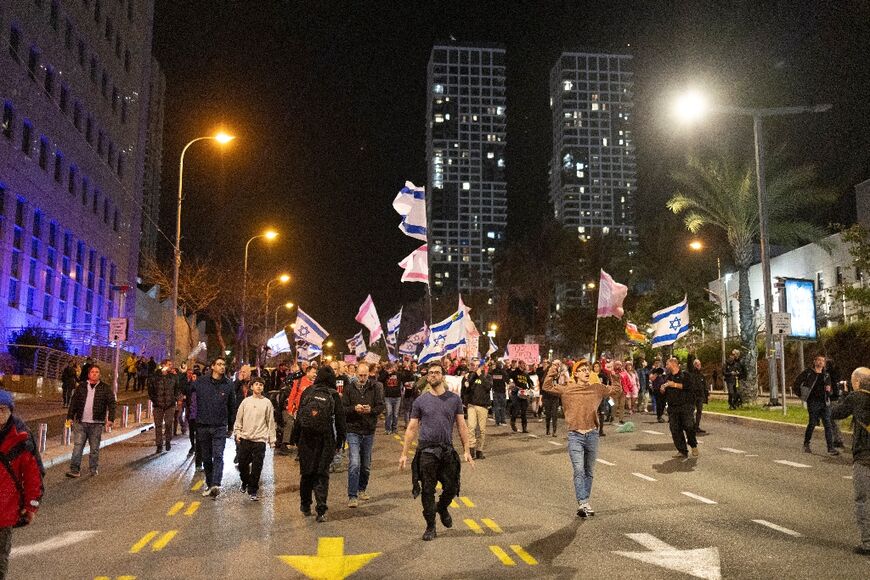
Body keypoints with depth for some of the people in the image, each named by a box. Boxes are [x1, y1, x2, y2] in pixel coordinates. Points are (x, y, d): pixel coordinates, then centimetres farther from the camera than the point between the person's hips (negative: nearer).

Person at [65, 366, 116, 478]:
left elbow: (111, 403, 0)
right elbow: (74, 402, 12)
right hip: (81, 422, 1)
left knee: (94, 448, 6)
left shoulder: (105, 388, 4)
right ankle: (75, 470, 0)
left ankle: (94, 469, 17)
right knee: (78, 446, -3)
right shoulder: (81, 387, 9)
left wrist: (110, 419, -9)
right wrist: (70, 417, 6)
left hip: (96, 423, -1)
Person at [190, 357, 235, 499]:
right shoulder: (201, 381, -1)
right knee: (206, 458, 10)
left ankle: (216, 485, -23)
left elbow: (232, 406, 10)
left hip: (220, 427, -1)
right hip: (203, 426, 1)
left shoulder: (228, 384, 1)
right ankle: (209, 484, 22)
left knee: (218, 456, -14)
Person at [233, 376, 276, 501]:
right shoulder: (246, 401, 5)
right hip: (245, 438, 2)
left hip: (260, 439, -2)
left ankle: (252, 490, 10)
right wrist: (237, 432, 0)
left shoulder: (267, 403, 1)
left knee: (257, 467, -1)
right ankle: (245, 482, 36)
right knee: (242, 463, 9)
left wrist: (272, 440, 1)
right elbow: (239, 418, 10)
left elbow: (270, 422, 2)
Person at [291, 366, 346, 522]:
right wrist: (340, 441, 7)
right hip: (326, 441, -1)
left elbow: (298, 417, 2)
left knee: (306, 473, 15)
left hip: (306, 439, 1)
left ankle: (305, 506, 27)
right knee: (322, 474, 4)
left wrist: (295, 438, 8)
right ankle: (321, 510, -5)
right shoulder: (334, 396, -4)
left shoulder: (307, 392, -1)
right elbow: (340, 420, -2)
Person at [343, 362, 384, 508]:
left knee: (366, 465, 15)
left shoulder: (375, 388, 1)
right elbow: (343, 408, -2)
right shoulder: (349, 389, 0)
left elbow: (381, 407, -2)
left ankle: (362, 489, 34)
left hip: (369, 431, 2)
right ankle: (352, 496, -7)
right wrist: (354, 408, -21)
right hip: (353, 431, -2)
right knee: (354, 464, -12)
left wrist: (371, 410, -21)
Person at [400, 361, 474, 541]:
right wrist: (404, 454, 0)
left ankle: (442, 508, 38)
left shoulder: (454, 399, 5)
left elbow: (461, 425, 7)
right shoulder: (421, 401, 2)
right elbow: (412, 428, 4)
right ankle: (430, 527, 18)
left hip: (447, 451, 1)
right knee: (428, 491, 3)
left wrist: (466, 450, 0)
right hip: (426, 451, -1)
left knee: (451, 488, 6)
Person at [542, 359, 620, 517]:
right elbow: (547, 387, -2)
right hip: (575, 435, -3)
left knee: (589, 472, 13)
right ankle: (583, 504, -16)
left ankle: (585, 503, 25)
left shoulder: (597, 388, 7)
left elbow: (616, 390, 15)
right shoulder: (567, 389, 0)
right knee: (579, 470, -14)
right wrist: (553, 369, -10)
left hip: (592, 434, 3)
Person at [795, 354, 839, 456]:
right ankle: (806, 444, 17)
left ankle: (831, 448, -2)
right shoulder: (808, 372, -1)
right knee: (812, 423, 0)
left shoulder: (826, 375, 13)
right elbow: (797, 383, 1)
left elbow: (829, 389, 21)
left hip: (824, 403, 4)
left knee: (828, 424, -3)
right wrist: (801, 395, -1)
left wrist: (829, 389, -2)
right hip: (813, 403, -4)